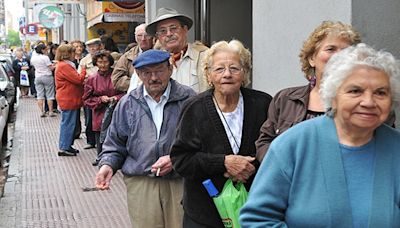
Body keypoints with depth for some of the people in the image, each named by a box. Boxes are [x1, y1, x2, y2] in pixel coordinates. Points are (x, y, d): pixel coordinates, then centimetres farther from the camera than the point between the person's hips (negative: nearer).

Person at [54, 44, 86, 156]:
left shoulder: (65, 65, 16)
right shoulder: (64, 66, -18)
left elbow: (74, 80, 22)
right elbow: (78, 79, -19)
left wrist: (82, 79, 6)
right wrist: (83, 70, -4)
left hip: (69, 99, 11)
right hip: (68, 100, -11)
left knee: (68, 123, 16)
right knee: (68, 123, -5)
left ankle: (67, 146, 23)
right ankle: (64, 148, 1)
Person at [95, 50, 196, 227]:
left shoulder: (188, 99, 1)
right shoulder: (127, 104, 10)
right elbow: (115, 143, 17)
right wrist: (107, 164, -1)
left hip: (181, 182, -1)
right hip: (140, 184, 2)